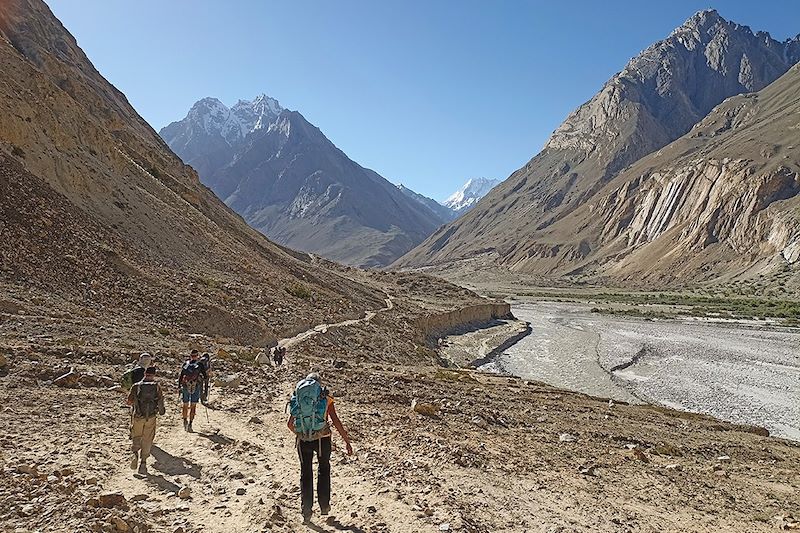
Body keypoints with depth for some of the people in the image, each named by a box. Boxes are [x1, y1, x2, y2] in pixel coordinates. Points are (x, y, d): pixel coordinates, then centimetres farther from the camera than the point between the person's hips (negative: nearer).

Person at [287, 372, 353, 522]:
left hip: (303, 440, 1)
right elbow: (336, 421, -6)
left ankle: (306, 511, 17)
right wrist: (347, 441, 0)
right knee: (324, 470, 22)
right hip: (322, 438, -1)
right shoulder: (325, 397, 0)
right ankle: (324, 506, 24)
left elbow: (290, 424, 12)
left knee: (305, 473, 16)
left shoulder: (297, 397, 8)